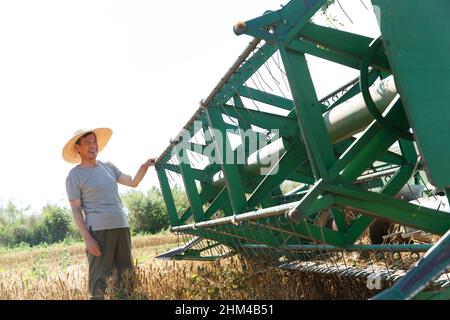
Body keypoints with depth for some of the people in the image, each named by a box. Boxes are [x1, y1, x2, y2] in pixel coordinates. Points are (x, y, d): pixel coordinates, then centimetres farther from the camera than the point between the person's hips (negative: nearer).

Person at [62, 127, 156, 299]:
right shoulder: (74, 175, -1)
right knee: (99, 280, -7)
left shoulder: (108, 167, 15)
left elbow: (133, 182, 20)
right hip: (99, 230, -6)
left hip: (122, 227, 6)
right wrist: (87, 238, -15)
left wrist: (144, 167, 2)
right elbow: (76, 210, -5)